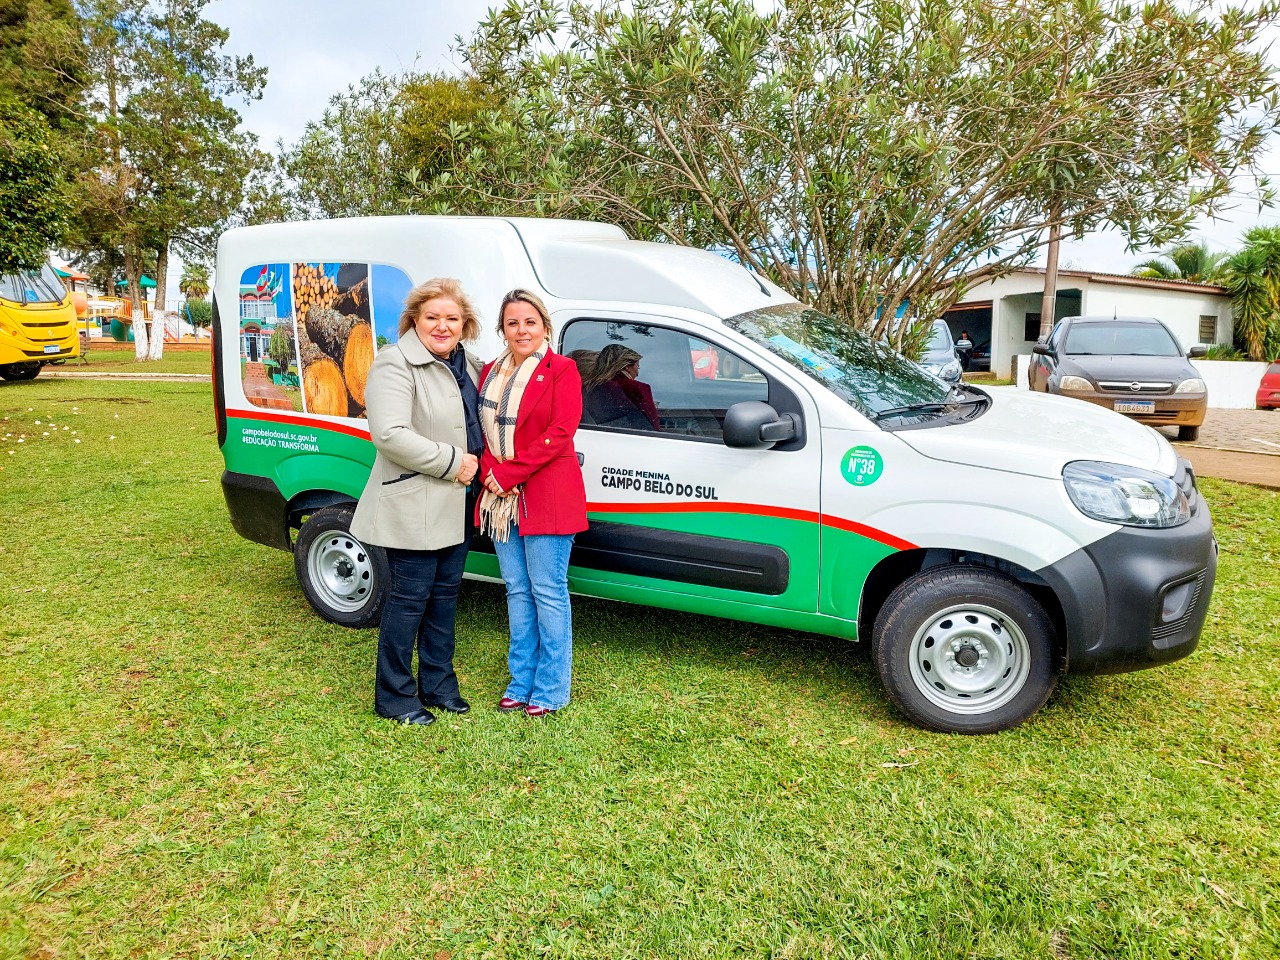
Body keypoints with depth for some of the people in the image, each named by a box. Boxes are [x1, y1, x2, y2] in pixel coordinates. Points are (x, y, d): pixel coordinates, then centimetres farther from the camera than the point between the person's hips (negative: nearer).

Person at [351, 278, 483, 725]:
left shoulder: (469, 365, 11)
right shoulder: (395, 364, -14)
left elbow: (478, 425, 27)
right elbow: (389, 434, -26)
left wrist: (477, 464, 8)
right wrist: (452, 462, -21)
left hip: (456, 506, 8)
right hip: (413, 507, -8)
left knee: (445, 594, 16)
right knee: (409, 599, 1)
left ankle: (438, 684, 30)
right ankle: (393, 696, 17)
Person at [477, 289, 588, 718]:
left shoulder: (561, 370, -4)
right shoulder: (491, 372, 14)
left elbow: (560, 433, -13)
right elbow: (481, 429, 13)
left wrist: (510, 474, -15)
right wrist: (490, 473, -6)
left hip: (546, 497, -6)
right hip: (501, 497, 6)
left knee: (547, 592, -1)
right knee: (517, 590, 12)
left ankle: (550, 689, 11)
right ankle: (521, 682, 23)